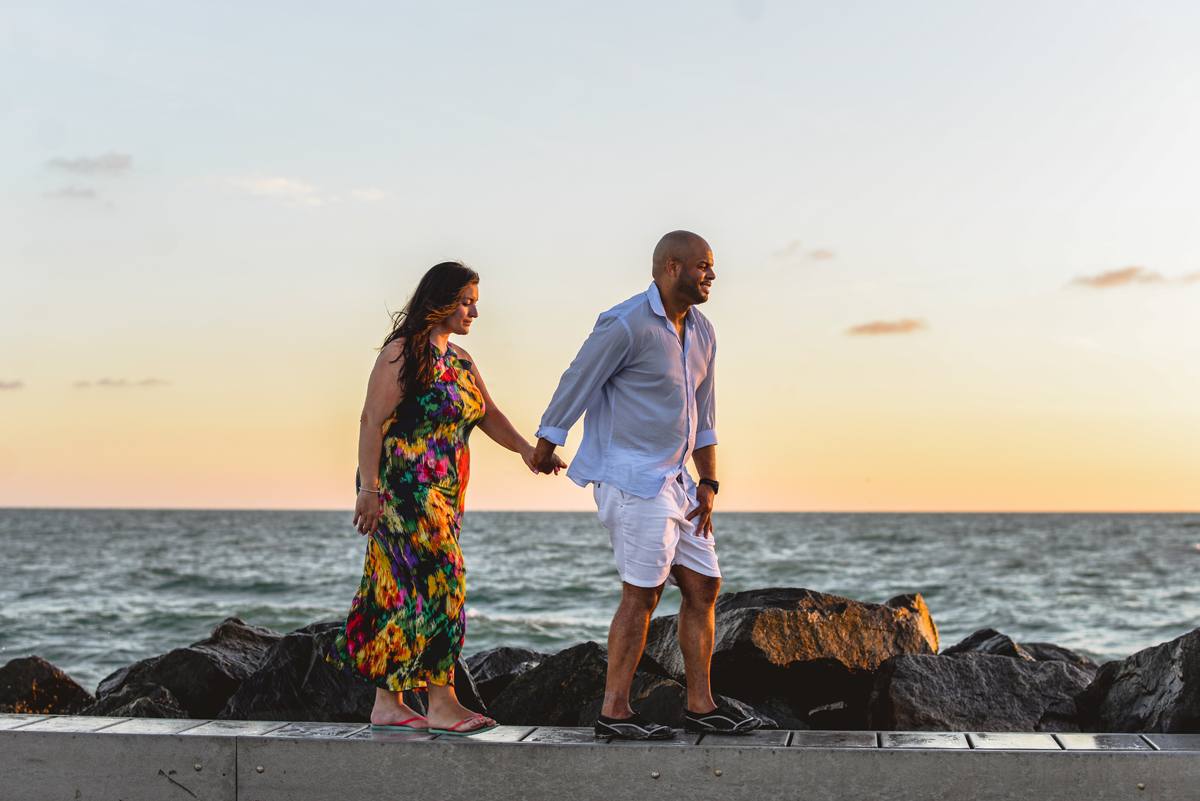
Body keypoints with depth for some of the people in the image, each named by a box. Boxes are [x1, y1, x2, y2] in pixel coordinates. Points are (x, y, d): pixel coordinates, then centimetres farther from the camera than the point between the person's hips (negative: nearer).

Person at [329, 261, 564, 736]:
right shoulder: (402, 354, -9)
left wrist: (525, 449, -2)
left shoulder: (460, 361, 17)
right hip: (404, 489, -8)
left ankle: (387, 704, 13)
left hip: (442, 495, 8)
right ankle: (441, 701, -7)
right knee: (438, 585, -11)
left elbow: (488, 414, 14)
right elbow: (372, 421, -13)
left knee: (404, 593, 9)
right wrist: (368, 488, -18)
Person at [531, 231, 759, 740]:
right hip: (631, 478, -9)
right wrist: (544, 447, 3)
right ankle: (614, 712, 3)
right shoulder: (625, 326, -16)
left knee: (703, 587, 7)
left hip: (672, 480, 9)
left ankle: (700, 706, 14)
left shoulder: (701, 333, 11)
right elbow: (576, 385, -7)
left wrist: (707, 485, 11)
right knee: (642, 594, -6)